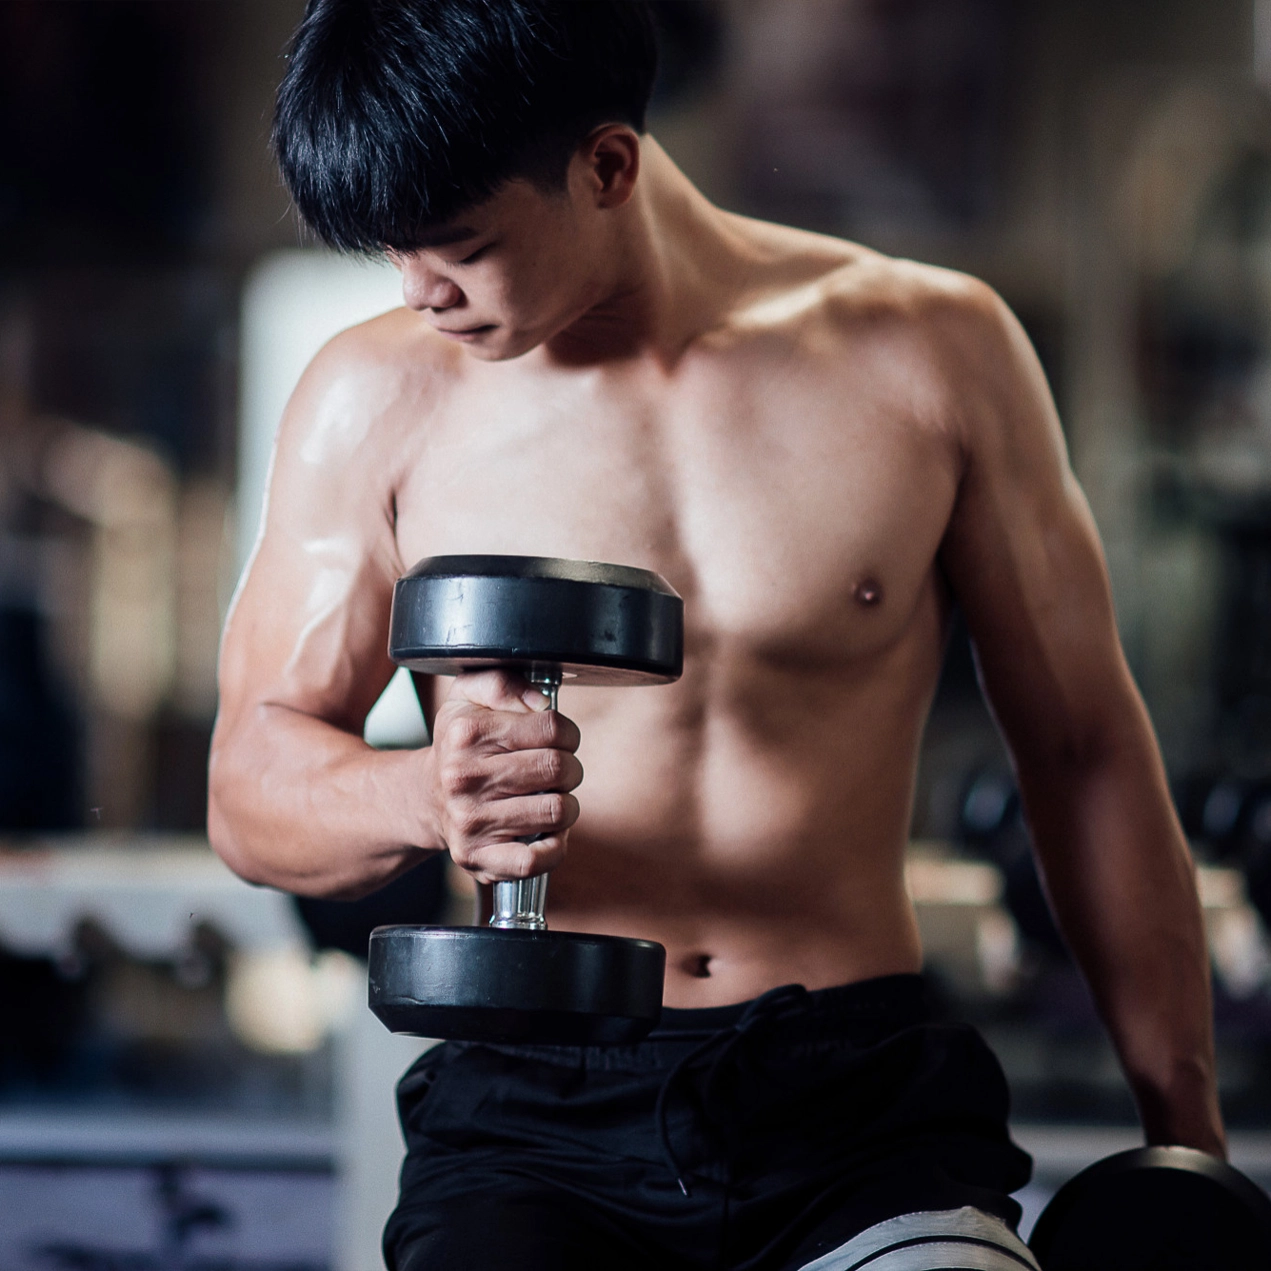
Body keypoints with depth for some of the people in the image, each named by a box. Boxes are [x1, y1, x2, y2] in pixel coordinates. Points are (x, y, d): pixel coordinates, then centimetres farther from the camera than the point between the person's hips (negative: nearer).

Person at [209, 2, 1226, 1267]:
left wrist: (1185, 1136, 13)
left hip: (863, 1112, 0)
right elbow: (250, 787, 5)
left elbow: (1087, 750, 10)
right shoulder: (378, 401, 3)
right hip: (533, 1119, 0)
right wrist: (424, 797, -19)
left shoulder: (930, 354, 2)